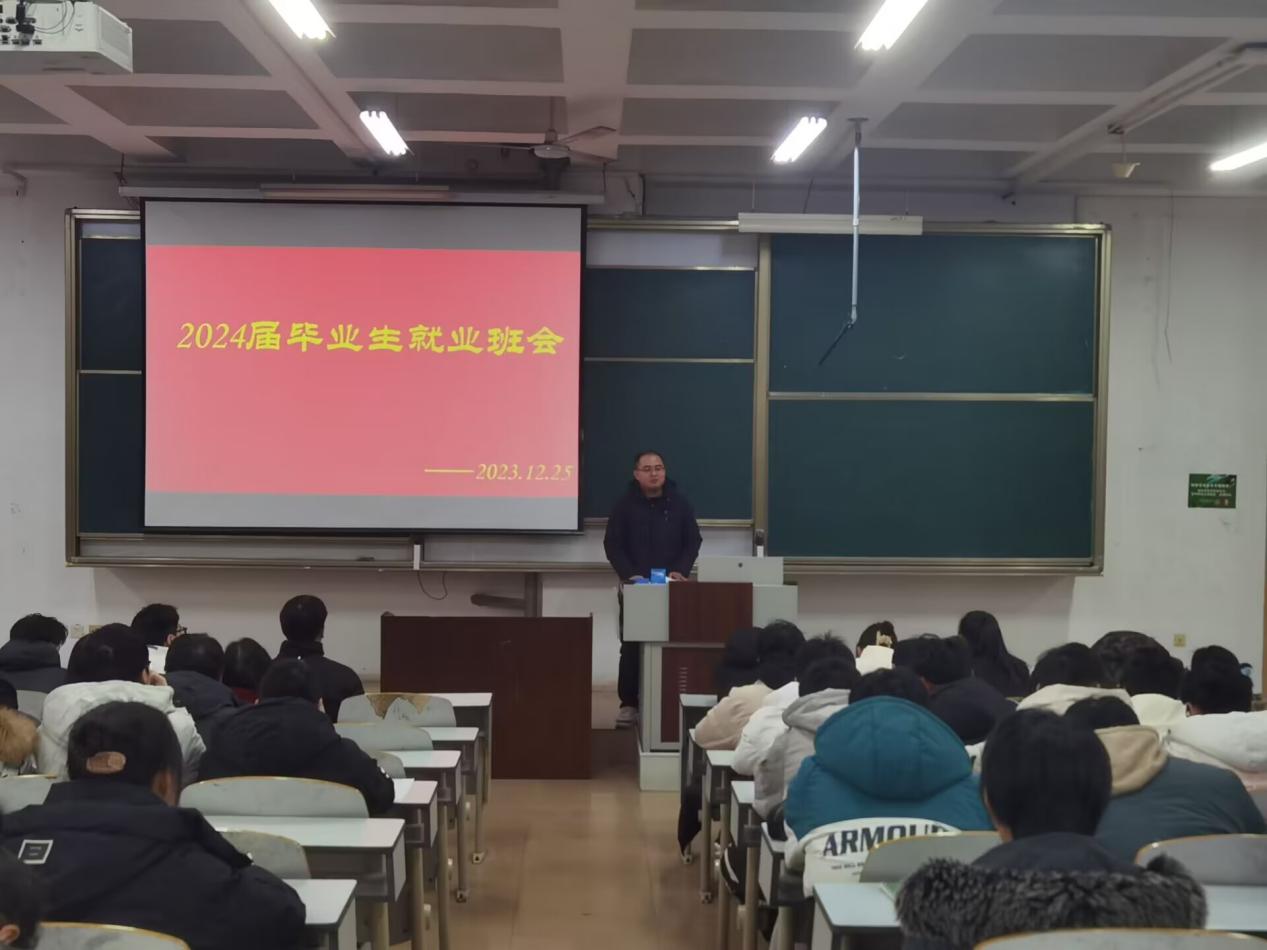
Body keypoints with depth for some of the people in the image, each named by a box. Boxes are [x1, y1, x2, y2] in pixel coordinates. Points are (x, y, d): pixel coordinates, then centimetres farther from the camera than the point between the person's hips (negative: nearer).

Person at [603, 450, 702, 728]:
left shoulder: (680, 503, 3)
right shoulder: (625, 505, 0)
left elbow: (693, 541, 4)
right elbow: (612, 544, -2)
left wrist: (681, 572, -12)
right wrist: (629, 574, -16)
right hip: (635, 587, 0)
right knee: (631, 647, 2)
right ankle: (629, 705, 7)